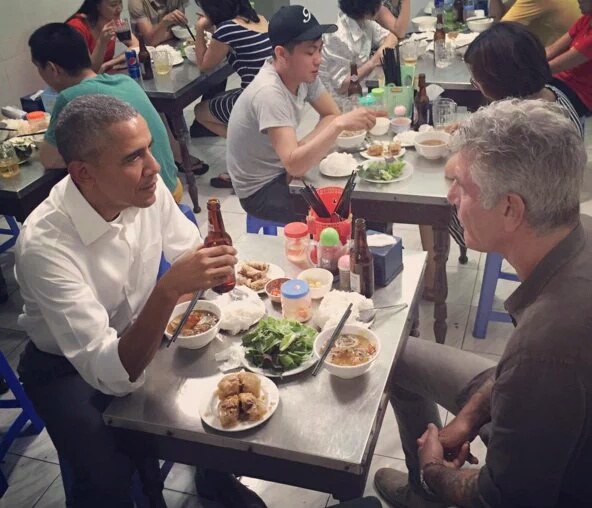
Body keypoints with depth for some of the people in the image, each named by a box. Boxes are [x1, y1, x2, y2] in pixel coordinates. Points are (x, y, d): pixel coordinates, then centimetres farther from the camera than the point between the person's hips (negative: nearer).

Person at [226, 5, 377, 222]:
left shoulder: (304, 72, -8)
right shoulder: (268, 93, -32)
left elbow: (331, 114, 1)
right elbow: (295, 165, -40)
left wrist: (304, 148, -16)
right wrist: (341, 124, -45)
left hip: (285, 170, 7)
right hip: (262, 189, -7)